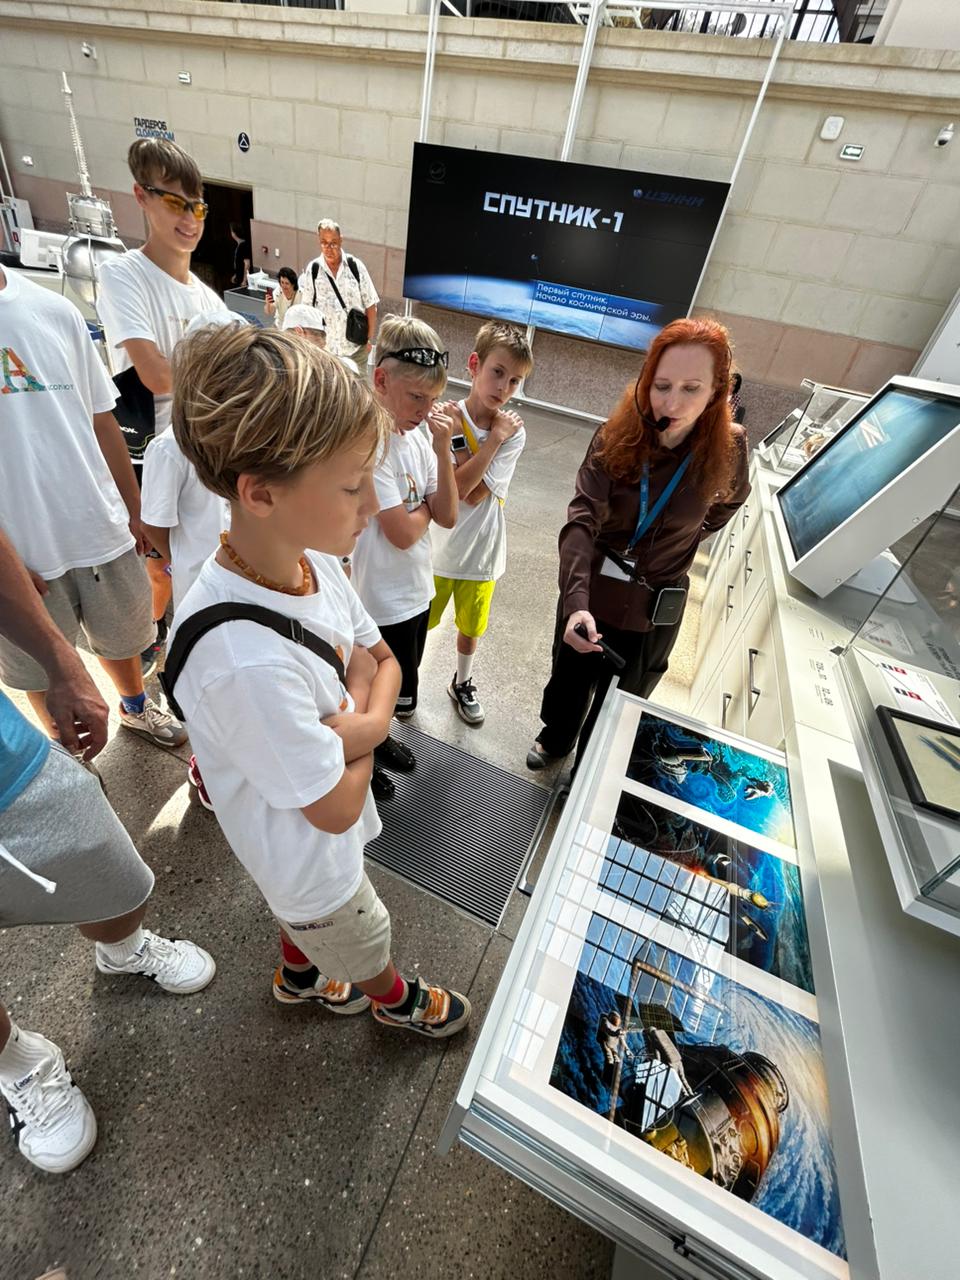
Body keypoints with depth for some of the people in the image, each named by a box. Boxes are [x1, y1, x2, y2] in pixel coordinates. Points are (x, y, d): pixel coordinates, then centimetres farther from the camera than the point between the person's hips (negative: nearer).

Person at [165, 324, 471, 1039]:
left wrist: (364, 722, -26)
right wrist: (360, 700, -18)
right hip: (314, 855, -6)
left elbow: (388, 664, -6)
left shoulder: (314, 560, -18)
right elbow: (337, 808, -30)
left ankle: (300, 975, 69)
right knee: (368, 952, 27)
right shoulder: (248, 659, -43)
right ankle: (396, 1000, 61)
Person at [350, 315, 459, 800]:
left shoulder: (417, 436, 0)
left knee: (396, 691, 26)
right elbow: (402, 532, -24)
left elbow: (447, 517, -4)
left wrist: (443, 447, -14)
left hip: (415, 588, 7)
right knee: (395, 696, 14)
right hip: (384, 599, -7)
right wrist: (426, 505, -5)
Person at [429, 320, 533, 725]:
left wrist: (460, 440, -20)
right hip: (437, 545, -1)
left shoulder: (514, 431, -9)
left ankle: (463, 682, 45)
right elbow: (458, 487, -25)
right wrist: (494, 438, -22)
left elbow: (475, 495, -19)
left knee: (471, 624, 20)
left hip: (480, 550, 2)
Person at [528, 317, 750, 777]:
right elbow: (581, 521, -27)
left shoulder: (727, 448, -13)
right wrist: (576, 601, -41)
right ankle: (554, 738, 56)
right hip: (591, 593, 1)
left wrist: (683, 543, 5)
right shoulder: (615, 436, -15)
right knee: (569, 681, 24)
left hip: (653, 611, 0)